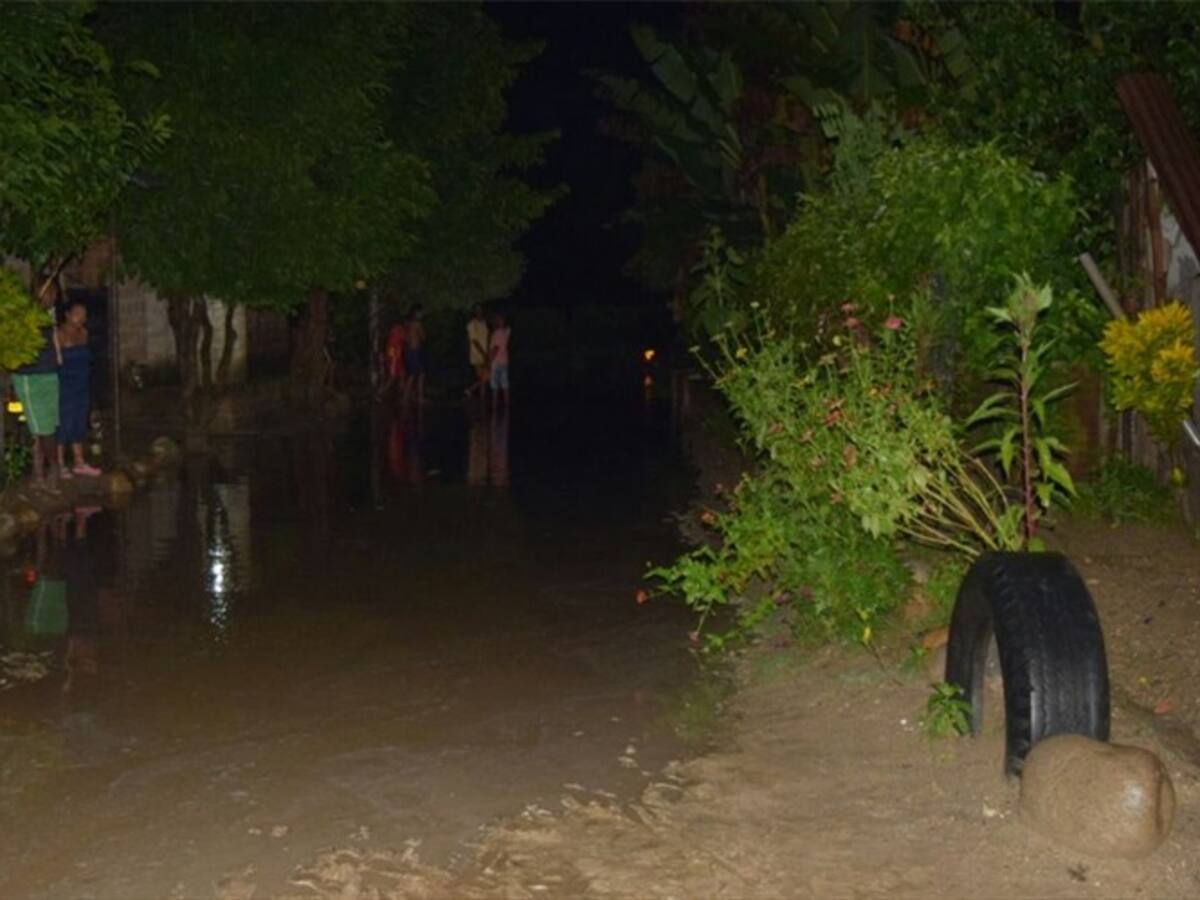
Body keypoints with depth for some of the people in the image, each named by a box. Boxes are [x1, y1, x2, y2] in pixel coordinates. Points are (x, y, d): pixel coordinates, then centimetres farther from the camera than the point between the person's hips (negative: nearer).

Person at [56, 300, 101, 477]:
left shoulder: (83, 332, 8)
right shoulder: (60, 334, -15)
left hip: (82, 386, 7)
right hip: (65, 387, -7)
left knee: (80, 424, 13)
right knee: (64, 424, -1)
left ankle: (80, 463, 22)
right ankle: (60, 464, 10)